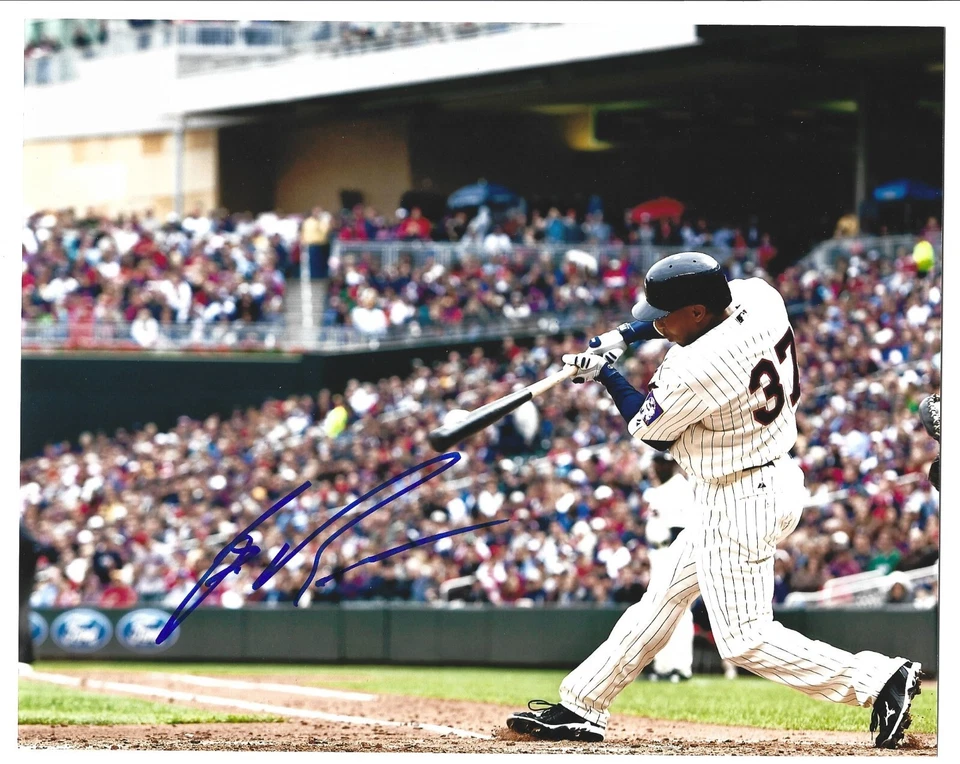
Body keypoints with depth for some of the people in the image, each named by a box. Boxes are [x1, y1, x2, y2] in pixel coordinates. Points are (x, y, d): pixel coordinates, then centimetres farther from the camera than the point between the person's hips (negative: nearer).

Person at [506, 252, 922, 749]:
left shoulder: (695, 371, -28)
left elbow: (650, 430, -8)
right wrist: (625, 335, 12)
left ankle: (880, 680, -7)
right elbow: (706, 301, 18)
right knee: (663, 597, 17)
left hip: (737, 503, -10)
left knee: (744, 638, -3)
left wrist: (606, 375, 6)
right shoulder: (760, 297, -6)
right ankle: (581, 707, 27)